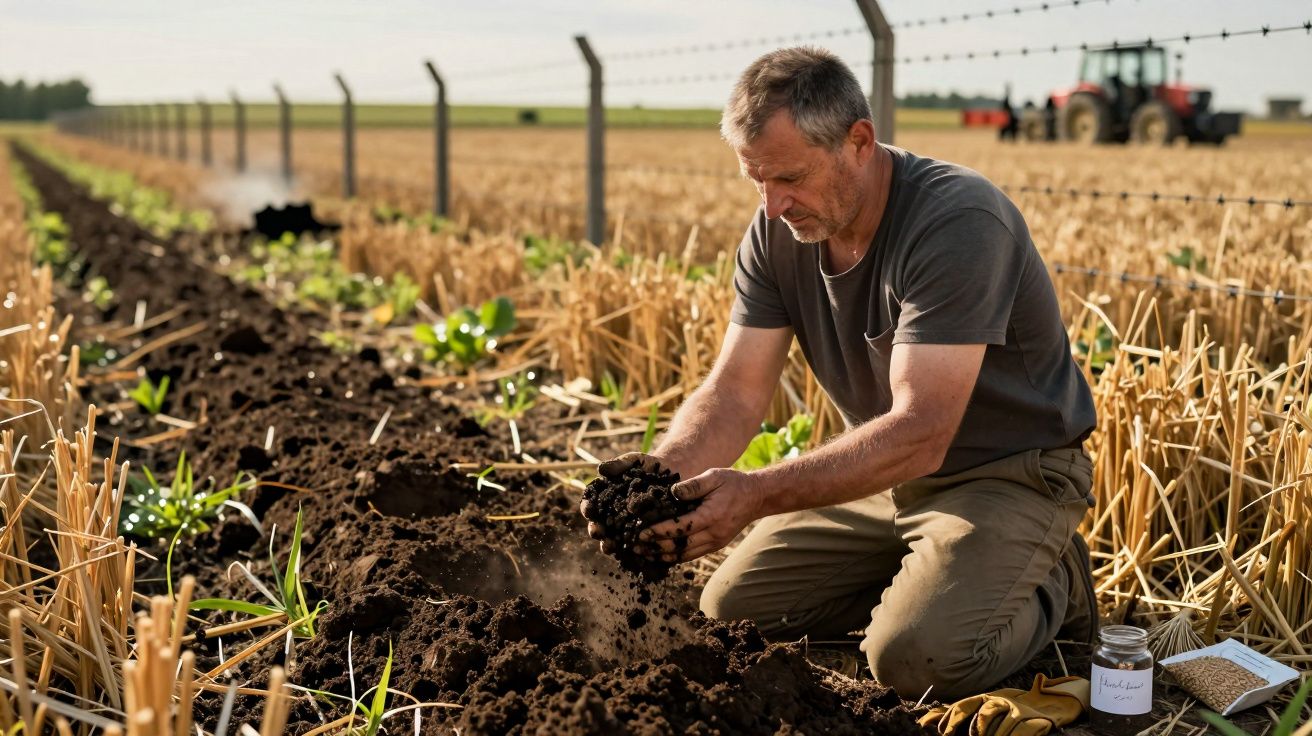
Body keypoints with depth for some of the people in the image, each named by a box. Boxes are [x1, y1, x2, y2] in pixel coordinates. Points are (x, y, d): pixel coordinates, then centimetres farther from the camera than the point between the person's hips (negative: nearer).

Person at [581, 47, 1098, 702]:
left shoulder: (958, 222, -29)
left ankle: (1047, 586, 4)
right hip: (886, 474, 7)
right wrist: (663, 470, -31)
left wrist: (757, 493, -44)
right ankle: (922, 580, 17)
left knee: (917, 656, -28)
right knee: (729, 612, 3)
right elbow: (735, 391, -10)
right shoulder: (777, 232, -7)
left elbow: (919, 433, -35)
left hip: (1008, 473, -7)